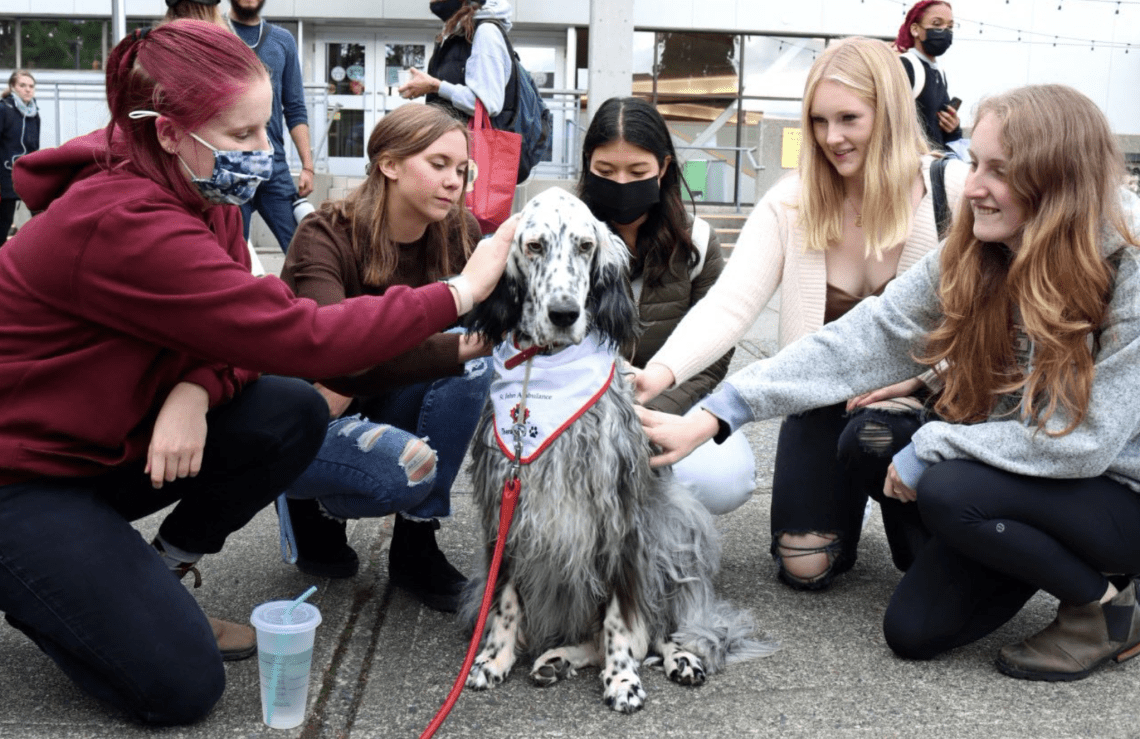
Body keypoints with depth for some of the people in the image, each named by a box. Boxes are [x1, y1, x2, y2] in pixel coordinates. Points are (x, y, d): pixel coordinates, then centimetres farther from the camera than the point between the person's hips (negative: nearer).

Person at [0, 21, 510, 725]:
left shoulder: (200, 190, -3)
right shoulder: (124, 225, -33)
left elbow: (242, 326, -1)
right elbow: (299, 338, -35)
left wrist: (196, 389, -24)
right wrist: (462, 290, -29)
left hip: (113, 439, 8)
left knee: (295, 414, -12)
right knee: (182, 684, -15)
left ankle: (163, 569, 7)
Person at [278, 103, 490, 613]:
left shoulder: (457, 233, -9)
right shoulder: (326, 236, -24)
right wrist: (462, 345, -48)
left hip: (372, 405, 5)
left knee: (470, 366, -23)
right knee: (407, 467, -34)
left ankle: (416, 546, -11)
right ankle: (313, 504, 2)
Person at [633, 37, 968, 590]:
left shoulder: (953, 192, -15)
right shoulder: (790, 203, -9)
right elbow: (728, 304, -20)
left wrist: (918, 374, -25)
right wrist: (662, 371, -37)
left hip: (918, 397, -2)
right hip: (824, 394, 2)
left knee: (870, 436, -36)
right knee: (804, 568, -6)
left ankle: (923, 540, 0)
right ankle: (851, 490, 30)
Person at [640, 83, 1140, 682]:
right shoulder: (967, 260, -8)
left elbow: (1084, 441, -26)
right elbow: (859, 341, -15)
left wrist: (930, 447, -21)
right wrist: (712, 417, -23)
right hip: (1018, 472, 6)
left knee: (949, 491, -29)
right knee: (913, 631, -6)